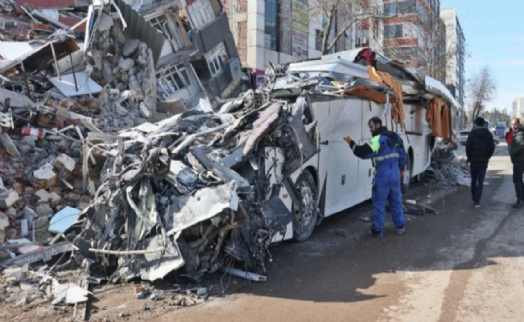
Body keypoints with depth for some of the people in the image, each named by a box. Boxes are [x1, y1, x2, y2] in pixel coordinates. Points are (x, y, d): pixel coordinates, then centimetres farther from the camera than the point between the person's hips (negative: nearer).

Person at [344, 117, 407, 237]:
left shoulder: (377, 139, -15)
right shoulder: (395, 137, 11)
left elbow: (363, 153, -19)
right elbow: (402, 155, 17)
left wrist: (351, 143, -9)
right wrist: (402, 168, 29)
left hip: (383, 175, -7)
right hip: (395, 174, 7)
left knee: (379, 202, 1)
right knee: (396, 201, 17)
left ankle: (377, 230, 6)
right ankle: (400, 226, 24)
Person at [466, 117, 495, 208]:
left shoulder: (472, 133, -6)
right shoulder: (488, 134, 1)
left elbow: (468, 146, -11)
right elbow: (492, 147, 0)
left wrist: (469, 157, 3)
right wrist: (487, 157, 11)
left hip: (474, 160, -1)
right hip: (484, 160, 1)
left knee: (474, 180, 15)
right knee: (480, 181, 0)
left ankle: (474, 198, 22)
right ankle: (477, 200, -8)